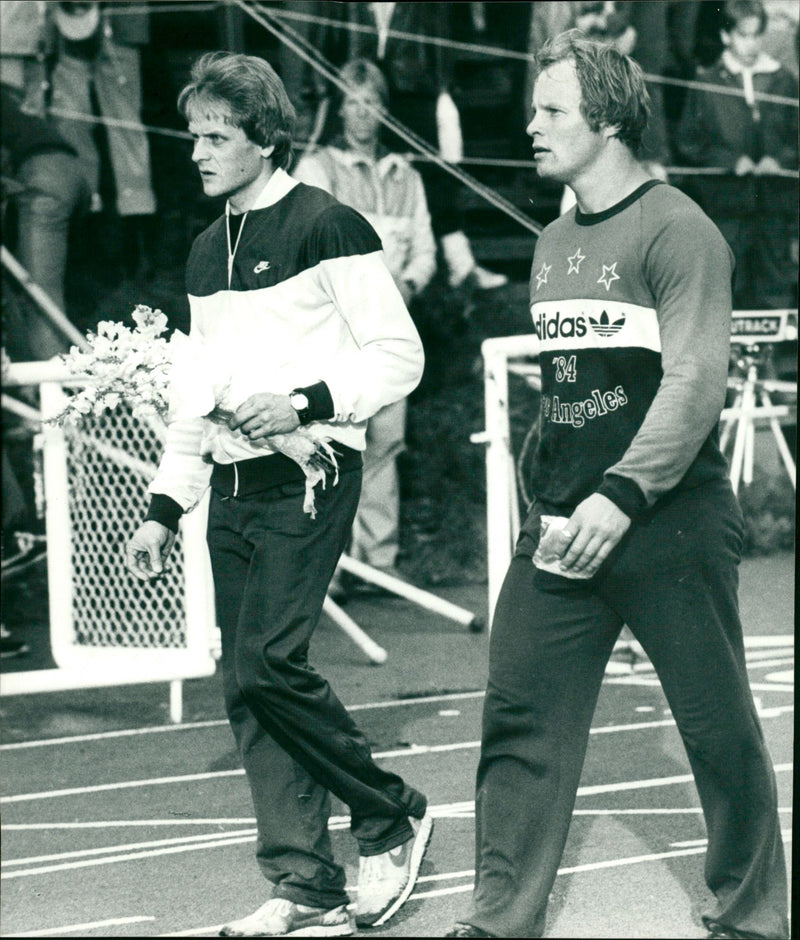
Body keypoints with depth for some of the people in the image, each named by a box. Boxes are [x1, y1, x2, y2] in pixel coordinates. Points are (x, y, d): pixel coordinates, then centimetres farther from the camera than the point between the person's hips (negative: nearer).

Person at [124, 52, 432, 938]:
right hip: (232, 489, 8)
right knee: (244, 689, 2)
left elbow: (399, 354, -8)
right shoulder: (208, 251, 17)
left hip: (307, 479, -8)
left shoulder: (326, 227, -7)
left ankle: (391, 816, 3)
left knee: (270, 661, -17)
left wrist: (306, 403, -20)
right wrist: (164, 508, 19)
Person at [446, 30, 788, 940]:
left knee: (719, 728, 3)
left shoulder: (675, 231, -10)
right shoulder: (553, 243, 14)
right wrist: (550, 501, 13)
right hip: (563, 525, 7)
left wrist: (622, 497, -24)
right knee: (520, 719, 0)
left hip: (668, 524, -7)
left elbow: (696, 380, -18)